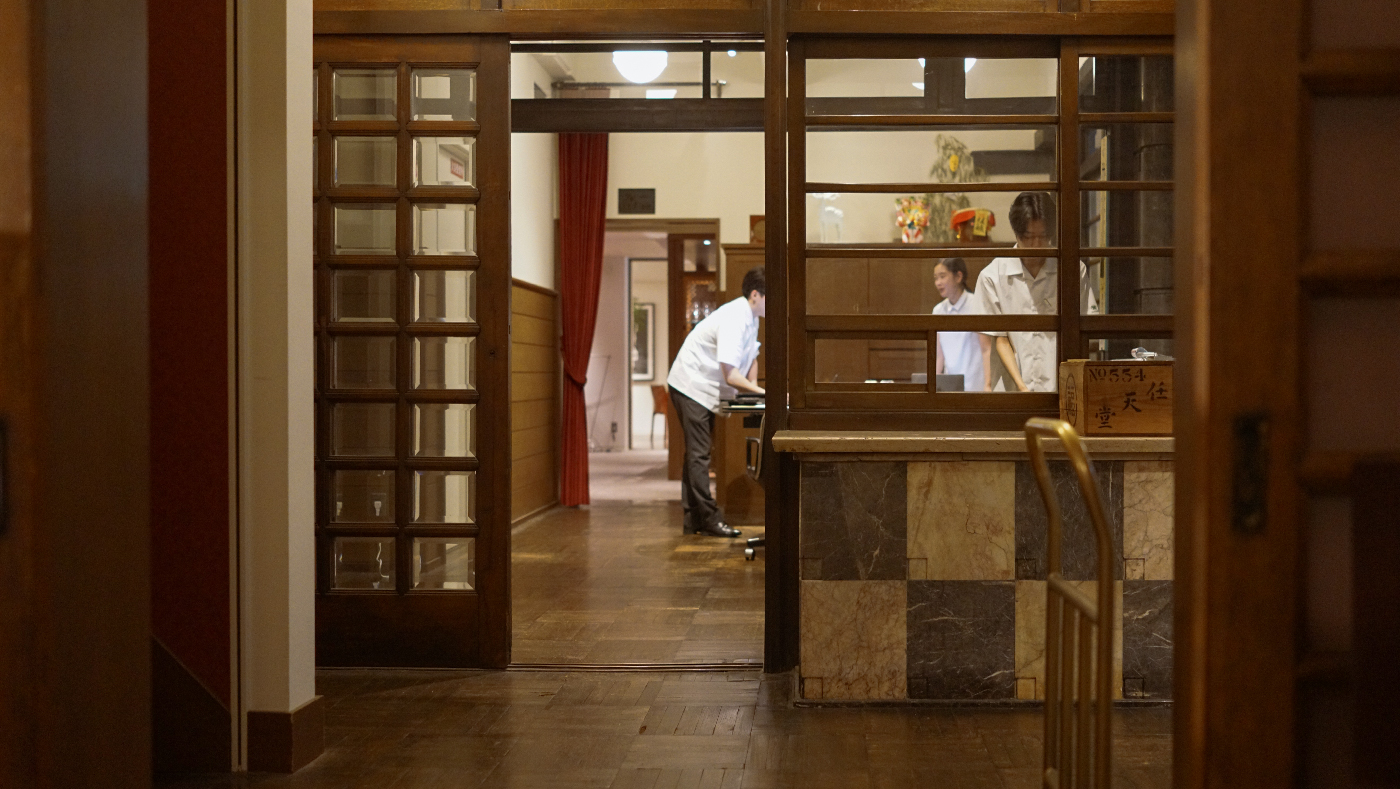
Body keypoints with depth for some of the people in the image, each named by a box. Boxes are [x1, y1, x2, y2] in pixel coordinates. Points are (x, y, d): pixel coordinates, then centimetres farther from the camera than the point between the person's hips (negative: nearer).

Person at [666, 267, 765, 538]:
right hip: (691, 386, -10)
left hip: (705, 390, 10)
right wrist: (762, 392, -28)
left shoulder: (750, 317, 4)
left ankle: (693, 519, 17)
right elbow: (730, 375, -30)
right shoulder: (733, 319, -26)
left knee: (697, 454, 12)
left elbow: (751, 356, 16)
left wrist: (754, 386, 2)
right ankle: (709, 519, -7)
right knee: (698, 455, -8)